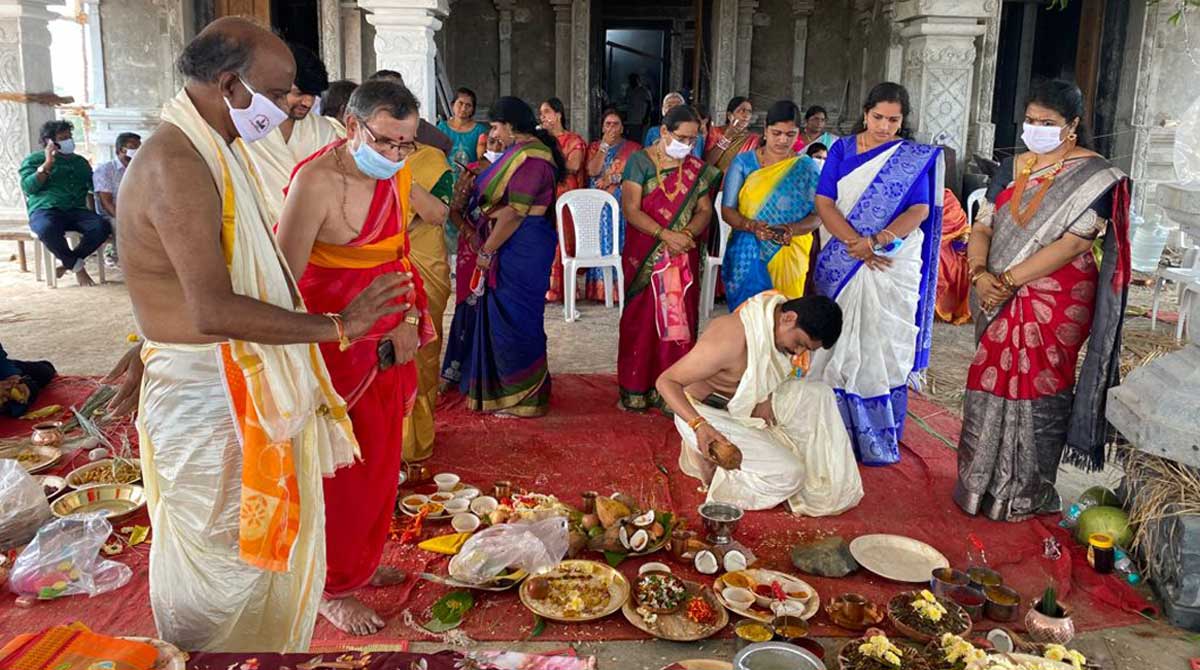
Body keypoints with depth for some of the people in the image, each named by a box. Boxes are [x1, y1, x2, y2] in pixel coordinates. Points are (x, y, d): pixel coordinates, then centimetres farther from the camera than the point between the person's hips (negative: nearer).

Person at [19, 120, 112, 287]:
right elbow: (28, 187, -5)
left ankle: (66, 262, -14)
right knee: (47, 229, -41)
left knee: (103, 226, -29)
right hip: (45, 211, -4)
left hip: (76, 210, 4)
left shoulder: (80, 161, 25)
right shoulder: (33, 160, 11)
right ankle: (77, 266, -20)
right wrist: (48, 163, -9)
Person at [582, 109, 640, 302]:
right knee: (601, 242, -3)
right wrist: (605, 145, -7)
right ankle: (601, 289, -3)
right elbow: (592, 171, -4)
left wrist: (613, 178, -11)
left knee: (621, 243, -6)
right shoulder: (595, 146, 13)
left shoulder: (633, 148, 8)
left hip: (623, 202, -1)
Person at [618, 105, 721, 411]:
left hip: (683, 257, 3)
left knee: (679, 322, 2)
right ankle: (636, 389, 10)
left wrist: (687, 234, -15)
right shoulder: (640, 161, -3)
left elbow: (705, 209, 5)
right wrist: (665, 234, -22)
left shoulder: (696, 168, 9)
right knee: (642, 320, 2)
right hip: (645, 257, -3)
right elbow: (630, 209, -11)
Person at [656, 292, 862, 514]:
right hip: (705, 413, -8)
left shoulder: (776, 323, -10)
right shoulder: (730, 340, -34)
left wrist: (767, 400, -10)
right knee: (788, 474, -19)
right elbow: (666, 381, -31)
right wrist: (699, 426, -45)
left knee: (818, 393, -4)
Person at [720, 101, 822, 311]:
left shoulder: (806, 167, 4)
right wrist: (753, 226, -20)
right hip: (747, 256, 0)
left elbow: (817, 215, -1)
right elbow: (727, 209, -1)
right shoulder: (743, 162, 3)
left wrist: (791, 229, -21)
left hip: (789, 257, 1)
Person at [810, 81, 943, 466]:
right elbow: (824, 203, -3)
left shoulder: (915, 157, 5)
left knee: (883, 347, 1)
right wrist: (856, 243, -17)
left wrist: (879, 239, -23)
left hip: (894, 265, 0)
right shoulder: (842, 150, 6)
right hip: (842, 263, 1)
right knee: (837, 344, 2)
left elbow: (920, 209, -5)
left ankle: (879, 438, 11)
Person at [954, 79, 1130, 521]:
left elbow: (1072, 244, -16)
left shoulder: (1095, 177, -6)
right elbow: (983, 227, 7)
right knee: (990, 386, 9)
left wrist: (1007, 279, -17)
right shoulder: (1012, 168, 11)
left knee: (1037, 390, 1)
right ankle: (983, 484, 24)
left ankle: (1026, 495, 17)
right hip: (1001, 301, 5)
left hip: (1057, 303, -5)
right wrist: (981, 274, -11)